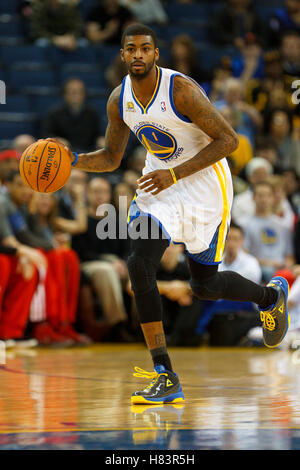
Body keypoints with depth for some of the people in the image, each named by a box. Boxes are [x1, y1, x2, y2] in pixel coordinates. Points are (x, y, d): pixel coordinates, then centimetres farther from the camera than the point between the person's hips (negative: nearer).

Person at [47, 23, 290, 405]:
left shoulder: (181, 90, -22)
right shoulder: (119, 100, -3)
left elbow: (229, 140, -20)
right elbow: (111, 158, 10)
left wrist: (175, 174, -27)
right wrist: (74, 161, -11)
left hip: (204, 186, -5)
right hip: (159, 184, 5)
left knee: (204, 285, 8)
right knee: (138, 264, -19)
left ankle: (270, 296, 44)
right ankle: (165, 377, -16)